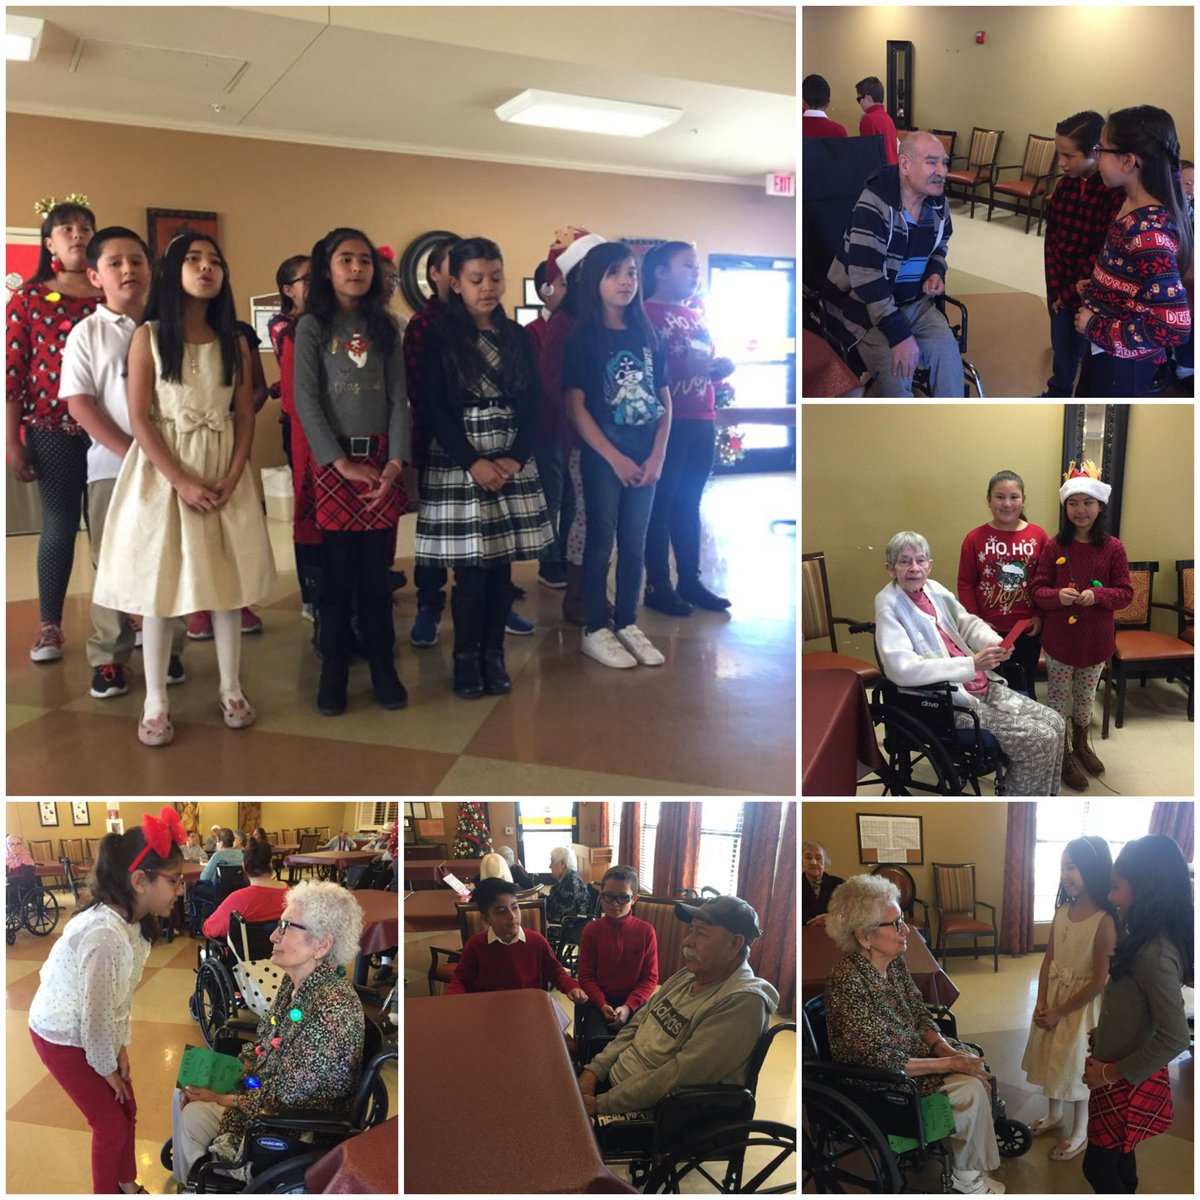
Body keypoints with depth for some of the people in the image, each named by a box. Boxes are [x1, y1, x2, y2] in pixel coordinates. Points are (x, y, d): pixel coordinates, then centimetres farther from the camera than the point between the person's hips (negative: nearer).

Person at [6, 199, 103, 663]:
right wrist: (12, 442, -4)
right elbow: (12, 371, 0)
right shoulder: (28, 298, 2)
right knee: (59, 526, 4)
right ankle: (49, 626, 16)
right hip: (52, 429, -1)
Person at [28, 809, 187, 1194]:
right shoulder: (105, 936, -38)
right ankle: (107, 1193, 28)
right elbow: (96, 1017, -27)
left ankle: (127, 1185, 39)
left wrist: (121, 1046, 3)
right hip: (63, 1037, -8)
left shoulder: (133, 919, -10)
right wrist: (107, 1069, -12)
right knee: (111, 1125, 5)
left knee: (127, 1110, 18)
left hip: (91, 1029, 8)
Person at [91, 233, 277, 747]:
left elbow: (245, 419, 6)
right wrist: (182, 481, -16)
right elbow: (139, 420, -8)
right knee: (160, 585, 0)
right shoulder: (148, 336, -3)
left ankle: (231, 688, 19)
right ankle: (156, 702, 9)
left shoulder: (234, 342, 8)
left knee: (229, 580, 6)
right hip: (163, 474, -3)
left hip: (224, 474, 3)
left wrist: (230, 481, -7)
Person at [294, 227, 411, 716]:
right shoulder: (312, 326, 1)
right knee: (338, 571, 1)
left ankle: (383, 667, 14)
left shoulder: (385, 326, 10)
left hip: (381, 458, 2)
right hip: (334, 461, -2)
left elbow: (398, 398, 5)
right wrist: (342, 464, -12)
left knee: (377, 570, 5)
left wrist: (395, 461, -7)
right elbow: (305, 401, -6)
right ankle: (333, 672, 10)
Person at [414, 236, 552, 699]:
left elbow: (531, 404, 7)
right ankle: (466, 657, 11)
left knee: (502, 565, 4)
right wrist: (473, 462, -15)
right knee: (471, 568, -4)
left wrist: (517, 457, -8)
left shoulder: (517, 336, 10)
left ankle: (494, 653, 16)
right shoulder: (439, 338, -1)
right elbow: (432, 409, -7)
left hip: (513, 462, 4)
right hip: (458, 464, -3)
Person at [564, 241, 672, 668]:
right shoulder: (582, 338, -5)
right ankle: (594, 630, 9)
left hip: (646, 454, 4)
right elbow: (576, 407, -10)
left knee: (635, 542, 9)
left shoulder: (648, 336, 9)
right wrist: (615, 458, -13)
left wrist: (657, 455, -4)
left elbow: (664, 400, 8)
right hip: (603, 454, -4)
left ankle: (628, 624, 20)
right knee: (601, 541, 1)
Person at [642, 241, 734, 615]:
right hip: (664, 423, -7)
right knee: (661, 504, -4)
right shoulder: (644, 314, -5)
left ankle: (690, 580, 15)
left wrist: (720, 368, 5)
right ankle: (658, 586, 2)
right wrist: (688, 366, -23)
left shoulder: (696, 316, 19)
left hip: (701, 422, 7)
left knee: (690, 503, 10)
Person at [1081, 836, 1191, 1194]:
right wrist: (1102, 1035, 9)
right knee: (1119, 1155, 25)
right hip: (1127, 1075, 8)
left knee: (1097, 1165, 6)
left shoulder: (1155, 955, -29)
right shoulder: (1149, 940, -1)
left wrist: (1112, 1073, -21)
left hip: (1128, 1082, -8)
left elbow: (1175, 1038, -30)